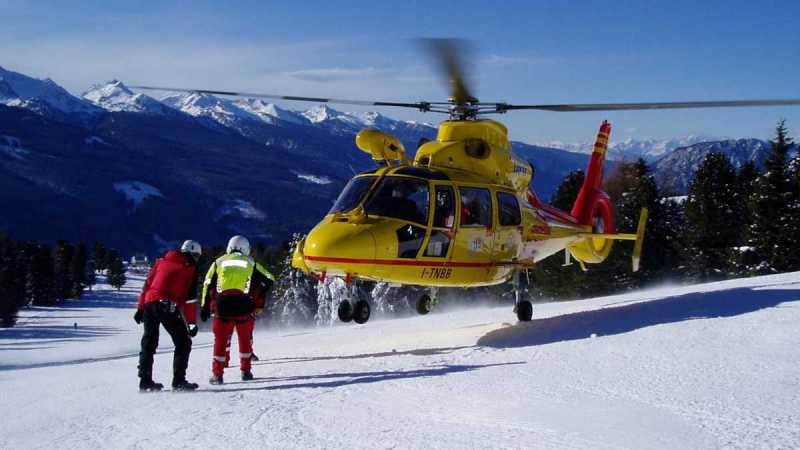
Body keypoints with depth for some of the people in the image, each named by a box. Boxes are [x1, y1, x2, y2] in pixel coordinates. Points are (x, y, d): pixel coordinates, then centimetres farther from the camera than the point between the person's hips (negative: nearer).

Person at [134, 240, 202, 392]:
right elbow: (190, 297, -1)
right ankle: (178, 380, -1)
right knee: (183, 343, 6)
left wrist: (140, 308, 18)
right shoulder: (190, 269, 5)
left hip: (150, 304, 5)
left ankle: (145, 380, 15)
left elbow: (147, 284, 16)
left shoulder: (161, 261, 20)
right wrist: (192, 322, 0)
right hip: (168, 308, -5)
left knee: (149, 344, 16)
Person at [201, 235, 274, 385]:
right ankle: (245, 371, 21)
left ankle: (217, 374, 7)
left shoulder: (219, 262, 17)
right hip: (244, 305, 0)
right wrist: (259, 304, 19)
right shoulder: (251, 263, 16)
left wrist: (205, 308, 14)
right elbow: (268, 280, 14)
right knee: (245, 338, 17)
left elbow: (208, 285, 12)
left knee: (221, 339, 9)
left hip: (222, 305, 0)